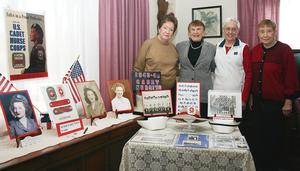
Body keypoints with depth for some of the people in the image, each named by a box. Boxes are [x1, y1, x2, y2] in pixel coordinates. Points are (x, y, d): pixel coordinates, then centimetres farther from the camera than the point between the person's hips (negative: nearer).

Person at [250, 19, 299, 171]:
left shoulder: (284, 50, -9)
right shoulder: (255, 50, 5)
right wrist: (252, 97, 11)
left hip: (276, 102, -4)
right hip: (258, 101, 5)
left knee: (274, 136, 8)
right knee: (259, 135, 13)